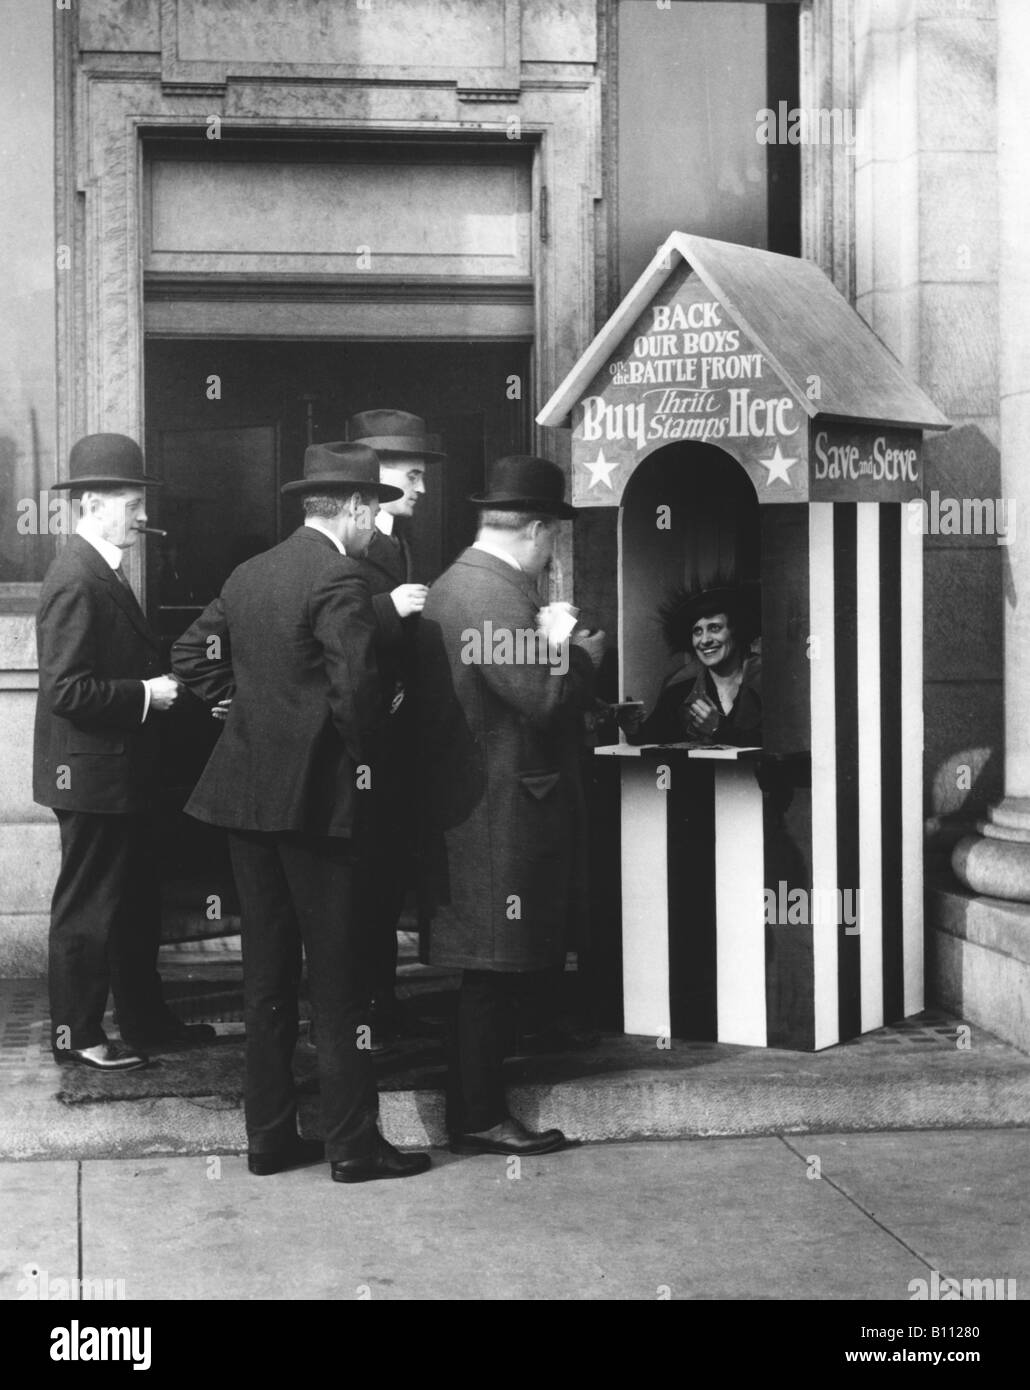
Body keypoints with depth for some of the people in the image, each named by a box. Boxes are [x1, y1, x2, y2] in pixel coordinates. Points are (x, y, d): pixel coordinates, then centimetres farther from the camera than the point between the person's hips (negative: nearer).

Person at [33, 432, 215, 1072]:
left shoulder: (104, 573, 11)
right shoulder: (75, 582, -20)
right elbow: (67, 690, -25)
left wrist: (164, 681, 3)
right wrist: (147, 694, -19)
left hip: (122, 772, 10)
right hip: (92, 773, -10)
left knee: (138, 901, 18)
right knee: (87, 909, 3)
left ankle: (146, 1018, 30)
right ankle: (77, 1032, 16)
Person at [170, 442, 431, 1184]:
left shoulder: (248, 575, 10)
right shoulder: (340, 580, -13)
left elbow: (191, 657, 16)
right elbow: (356, 690, -19)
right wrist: (361, 742, -1)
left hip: (246, 790, 7)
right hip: (315, 793, -7)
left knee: (266, 973, 13)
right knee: (339, 976, 1)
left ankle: (270, 1135, 19)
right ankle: (353, 1143, 8)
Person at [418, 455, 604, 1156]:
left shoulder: (451, 584, 14)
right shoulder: (498, 597, -19)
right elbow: (545, 697, -23)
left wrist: (548, 642, 15)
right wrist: (583, 654, -6)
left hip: (463, 801, 10)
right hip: (502, 809, -10)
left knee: (497, 966, 16)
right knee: (496, 965, -3)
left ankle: (478, 1101, 24)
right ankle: (479, 1117, 5)